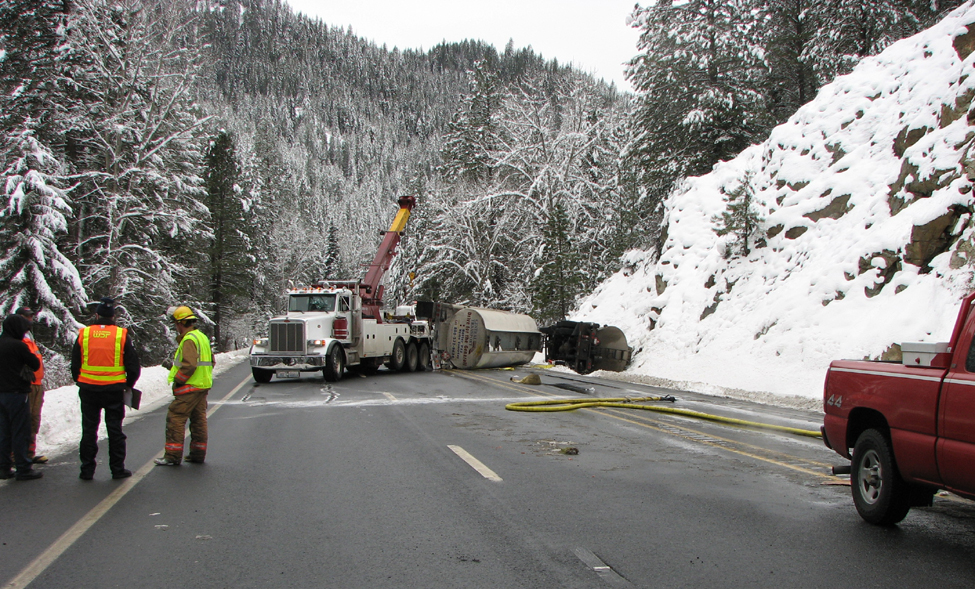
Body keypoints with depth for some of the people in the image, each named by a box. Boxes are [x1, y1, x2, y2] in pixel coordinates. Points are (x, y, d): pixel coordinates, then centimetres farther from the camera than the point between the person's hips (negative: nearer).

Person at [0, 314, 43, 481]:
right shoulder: (18, 345, -15)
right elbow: (36, 364, -7)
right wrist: (27, 368, 9)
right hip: (17, 393, -8)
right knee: (20, 432, -2)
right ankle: (24, 469, 1)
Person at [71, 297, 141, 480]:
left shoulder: (83, 334, 1)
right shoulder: (122, 335, -3)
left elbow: (75, 364, 8)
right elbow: (133, 365, 0)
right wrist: (128, 385, 16)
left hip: (88, 389, 1)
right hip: (114, 390, -1)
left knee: (89, 429, 10)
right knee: (115, 429, 8)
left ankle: (87, 470, 13)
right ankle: (118, 469, 11)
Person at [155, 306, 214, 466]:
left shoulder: (189, 340, -15)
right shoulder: (202, 337, 16)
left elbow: (189, 365, -25)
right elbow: (211, 360, 21)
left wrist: (177, 380, -13)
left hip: (189, 387, -10)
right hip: (203, 386, 10)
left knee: (175, 419, -6)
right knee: (199, 420, 13)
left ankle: (173, 456, -5)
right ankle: (198, 454, 18)